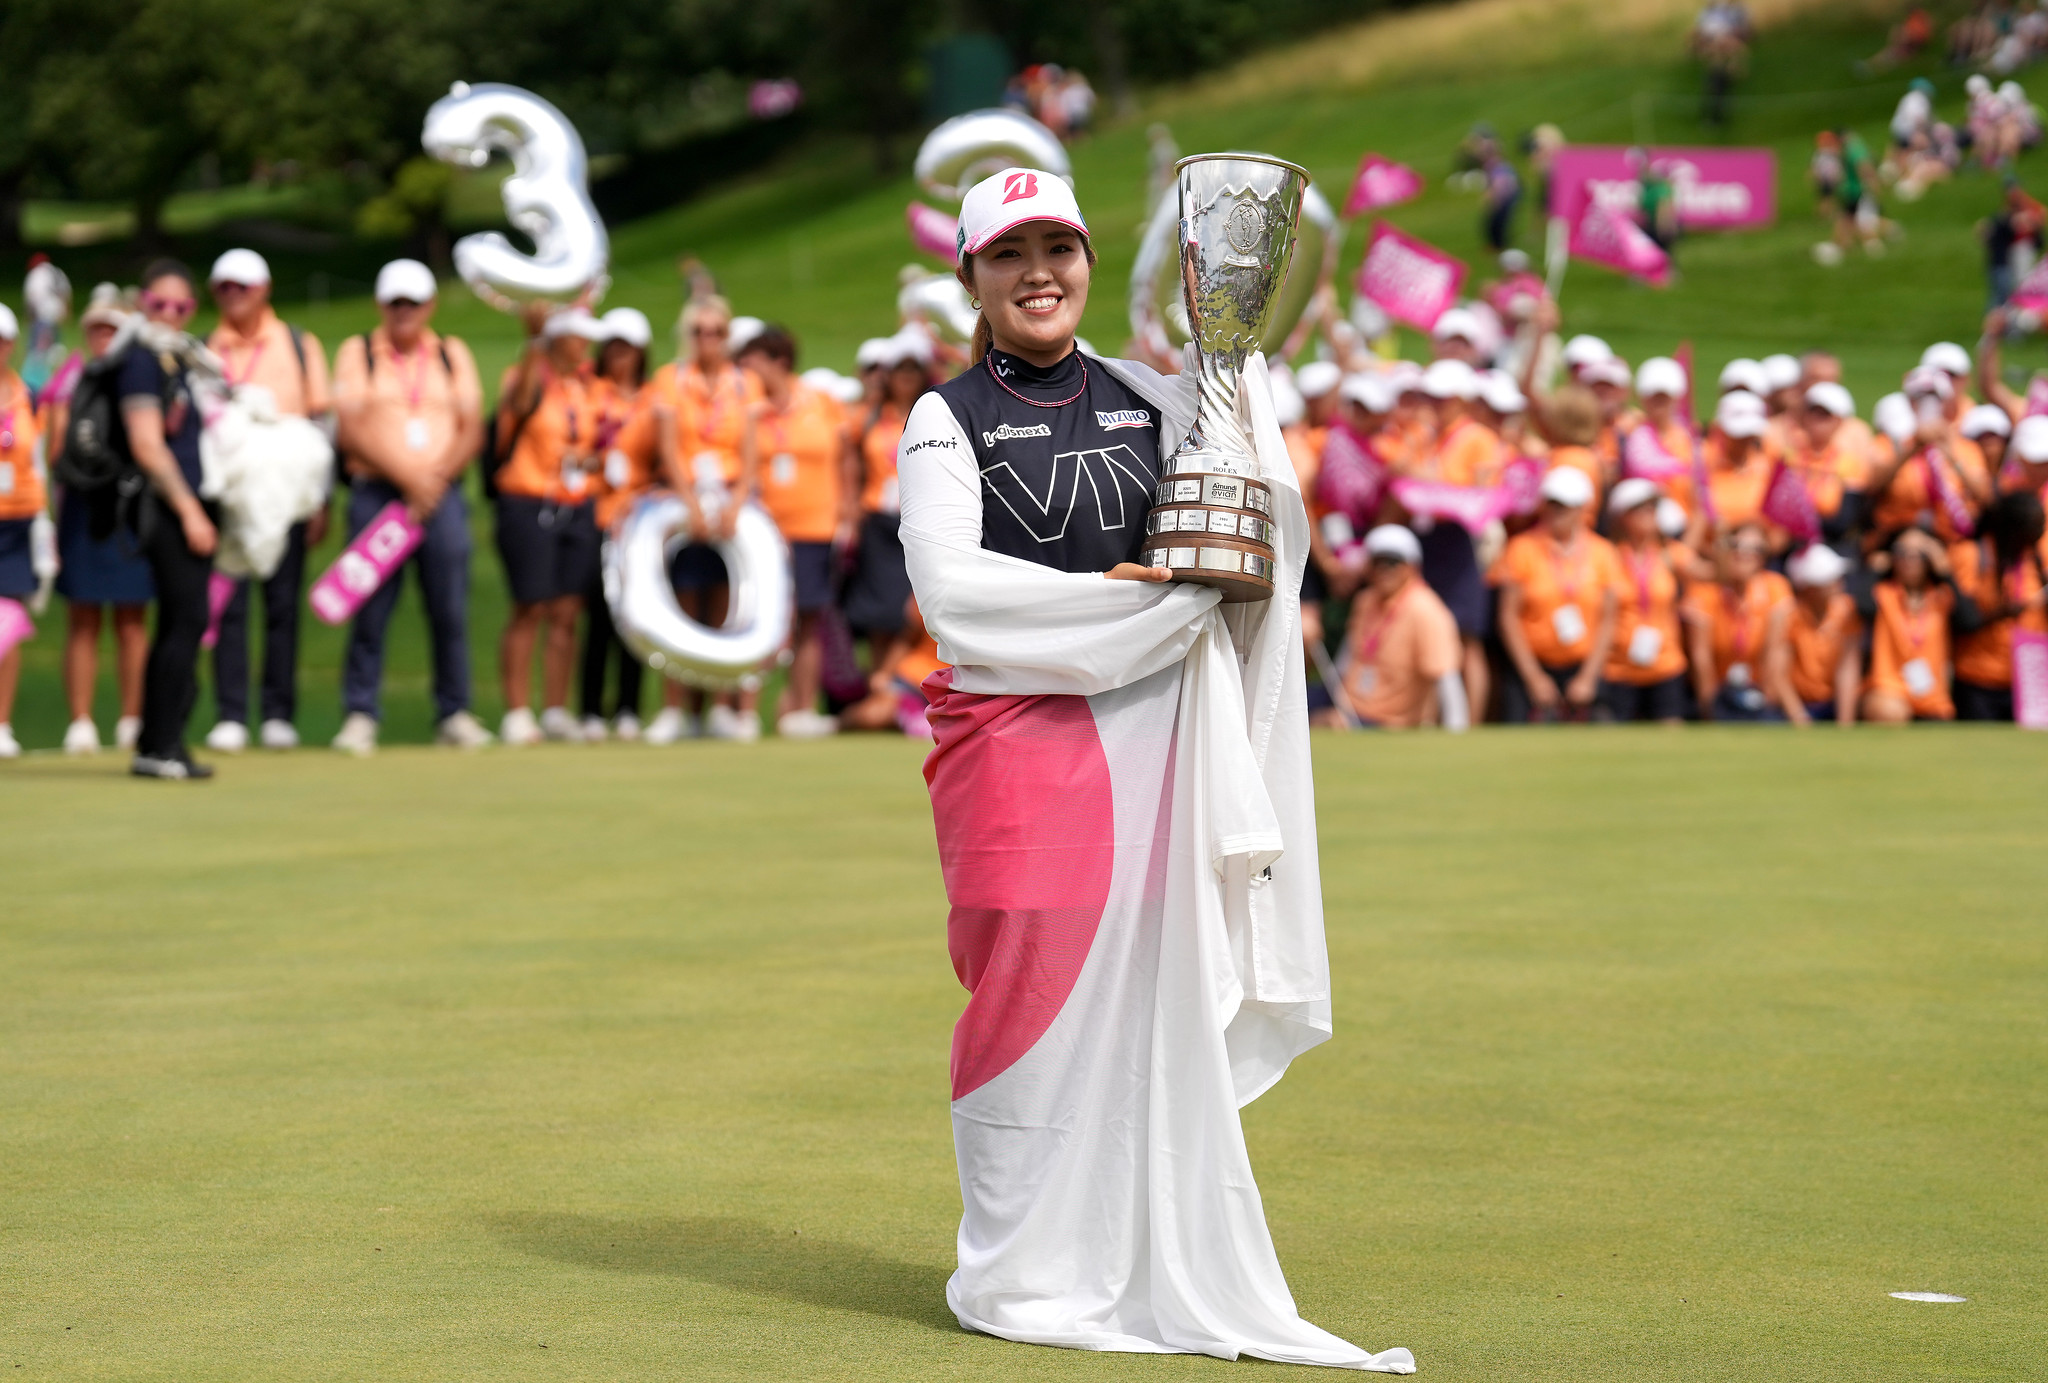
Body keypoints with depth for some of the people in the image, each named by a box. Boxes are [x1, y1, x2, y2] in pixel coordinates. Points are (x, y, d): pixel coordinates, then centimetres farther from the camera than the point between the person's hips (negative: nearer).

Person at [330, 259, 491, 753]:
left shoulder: (454, 354, 14)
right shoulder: (357, 353, 6)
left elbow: (472, 430, 7)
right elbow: (350, 430, -4)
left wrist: (436, 478, -9)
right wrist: (407, 476, -14)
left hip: (441, 495, 2)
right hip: (375, 494, -2)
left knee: (450, 610, -1)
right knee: (370, 611, -4)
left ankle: (454, 713, 7)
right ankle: (360, 716, 2)